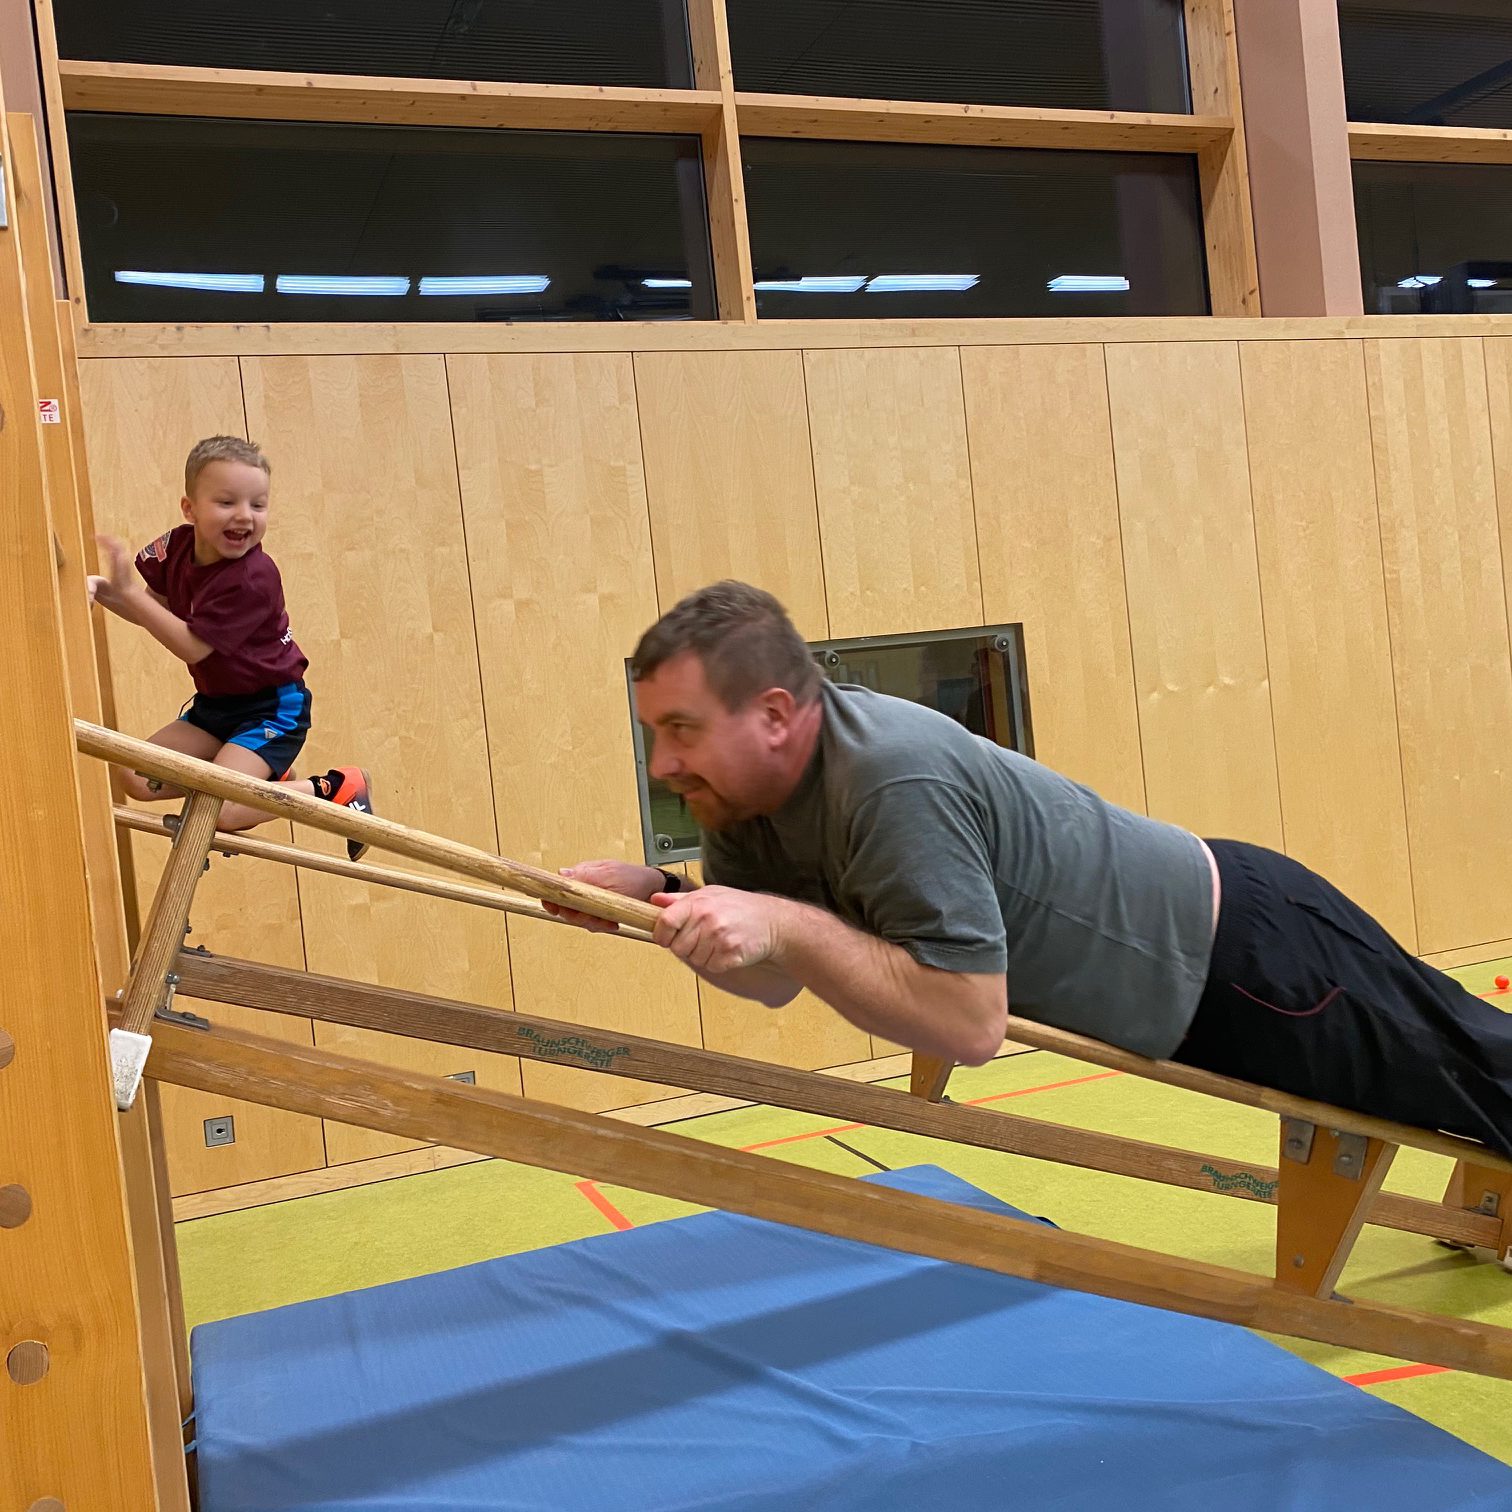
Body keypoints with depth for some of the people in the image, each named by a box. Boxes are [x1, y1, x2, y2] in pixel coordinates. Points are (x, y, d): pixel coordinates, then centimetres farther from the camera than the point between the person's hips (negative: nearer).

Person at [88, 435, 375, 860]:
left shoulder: (253, 580, -28)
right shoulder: (179, 545, -5)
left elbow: (192, 646, -27)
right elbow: (156, 609, 9)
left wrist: (127, 591, -27)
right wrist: (104, 592, -10)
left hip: (272, 708, -8)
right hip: (216, 703, 8)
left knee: (220, 810, -21)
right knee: (139, 781, 2)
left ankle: (335, 789, -2)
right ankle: (262, 774, 17)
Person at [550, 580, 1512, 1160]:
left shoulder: (894, 784, -37)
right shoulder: (748, 790, -10)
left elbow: (971, 1022, -37)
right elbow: (776, 984, 0)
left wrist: (784, 923, -40)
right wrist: (659, 899, -16)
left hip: (1248, 959, -8)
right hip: (1192, 944, 8)